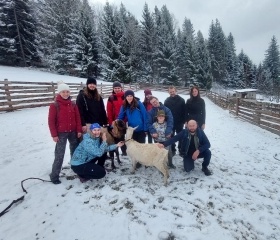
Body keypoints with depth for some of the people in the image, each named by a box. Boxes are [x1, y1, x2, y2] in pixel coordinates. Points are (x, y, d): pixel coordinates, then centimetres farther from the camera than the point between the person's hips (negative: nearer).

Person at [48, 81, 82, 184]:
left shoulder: (73, 105, 5)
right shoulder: (54, 105, -8)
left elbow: (78, 118, 6)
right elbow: (51, 121, -9)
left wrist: (79, 130, 1)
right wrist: (54, 134, -11)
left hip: (73, 132, 5)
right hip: (61, 133, -4)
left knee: (75, 151, 17)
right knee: (59, 155, -2)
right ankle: (54, 176, 11)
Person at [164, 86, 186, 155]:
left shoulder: (181, 100, -5)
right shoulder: (167, 101, 0)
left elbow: (184, 111, -6)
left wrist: (184, 121, -10)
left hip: (179, 122, -1)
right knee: (171, 137, 11)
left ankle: (181, 150, 25)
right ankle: (172, 150, 24)